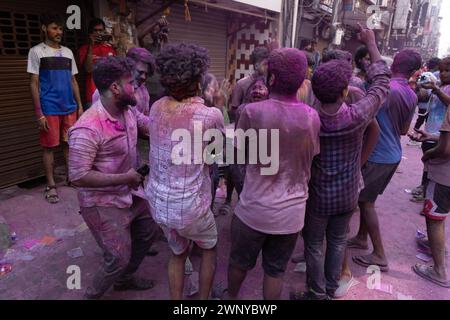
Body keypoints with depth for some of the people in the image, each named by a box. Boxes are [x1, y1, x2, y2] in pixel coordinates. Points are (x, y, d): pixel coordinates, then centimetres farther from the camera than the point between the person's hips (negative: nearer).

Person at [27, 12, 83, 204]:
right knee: (49, 147, 3)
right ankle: (51, 185, 13)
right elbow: (34, 84, -5)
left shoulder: (68, 52, 13)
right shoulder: (37, 52, -1)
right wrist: (39, 114, -11)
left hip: (70, 108, 4)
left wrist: (80, 105, 10)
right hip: (49, 110, -4)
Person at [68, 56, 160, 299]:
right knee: (119, 258, 0)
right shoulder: (88, 129, -29)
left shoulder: (128, 111, -4)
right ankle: (92, 295, 32)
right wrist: (124, 178, -24)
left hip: (130, 194, 9)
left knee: (149, 231, 23)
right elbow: (78, 176, -28)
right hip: (103, 203, -9)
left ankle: (124, 278, 46)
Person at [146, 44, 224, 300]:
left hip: (159, 201, 5)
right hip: (189, 206, -5)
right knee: (209, 248, 26)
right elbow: (226, 141, 3)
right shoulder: (209, 115, -18)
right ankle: (204, 299, 39)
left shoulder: (156, 108, -3)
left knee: (178, 253, 28)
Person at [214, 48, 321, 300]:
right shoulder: (312, 117, -8)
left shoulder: (253, 111, -18)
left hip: (255, 209, -2)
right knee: (275, 270, 20)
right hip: (292, 212, 2)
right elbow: (311, 158, 5)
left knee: (240, 262, 25)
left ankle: (231, 295, 52)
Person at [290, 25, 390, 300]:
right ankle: (331, 290, 37)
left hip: (318, 196, -2)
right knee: (337, 241, 20)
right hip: (348, 195, 2)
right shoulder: (359, 116, -19)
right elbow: (382, 82, -4)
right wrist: (371, 42, 6)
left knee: (314, 244, 15)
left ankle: (317, 294, 29)